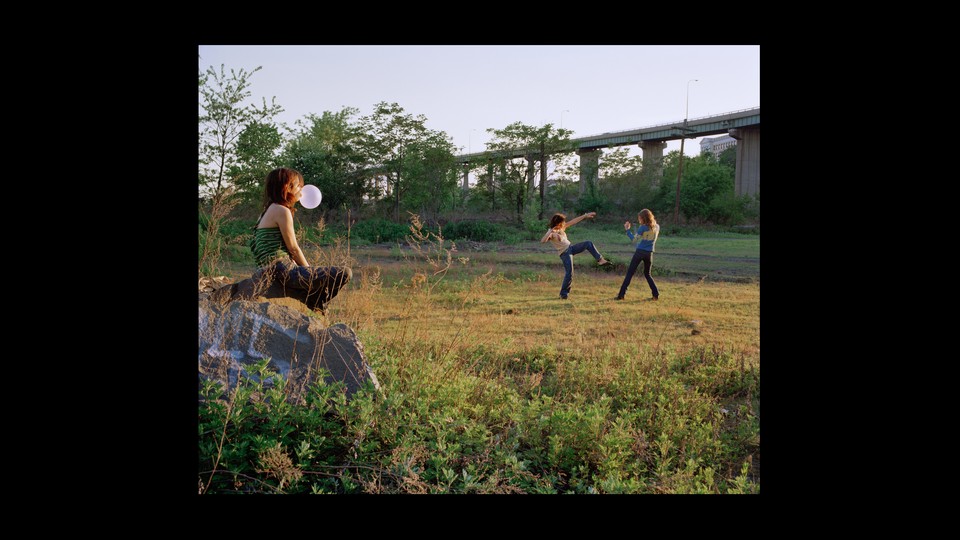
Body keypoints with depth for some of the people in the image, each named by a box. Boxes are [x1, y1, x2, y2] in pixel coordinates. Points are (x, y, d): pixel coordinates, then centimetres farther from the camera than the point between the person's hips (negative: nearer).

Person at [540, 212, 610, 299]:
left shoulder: (562, 227, 2)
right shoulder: (551, 233, -20)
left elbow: (573, 221, 8)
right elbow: (542, 241, -38)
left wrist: (585, 215, 10)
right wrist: (550, 232, -48)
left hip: (571, 248, 8)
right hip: (565, 253, -8)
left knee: (588, 243, -1)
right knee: (569, 273, -10)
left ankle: (600, 259, 4)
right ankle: (563, 293, 4)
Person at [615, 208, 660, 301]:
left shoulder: (642, 227, -10)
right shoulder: (656, 227, 6)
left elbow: (634, 239, -6)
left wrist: (628, 230, 1)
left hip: (640, 252, -4)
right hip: (649, 253, 5)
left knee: (629, 273, 2)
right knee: (647, 274, 20)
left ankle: (621, 294, -2)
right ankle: (656, 294, 8)